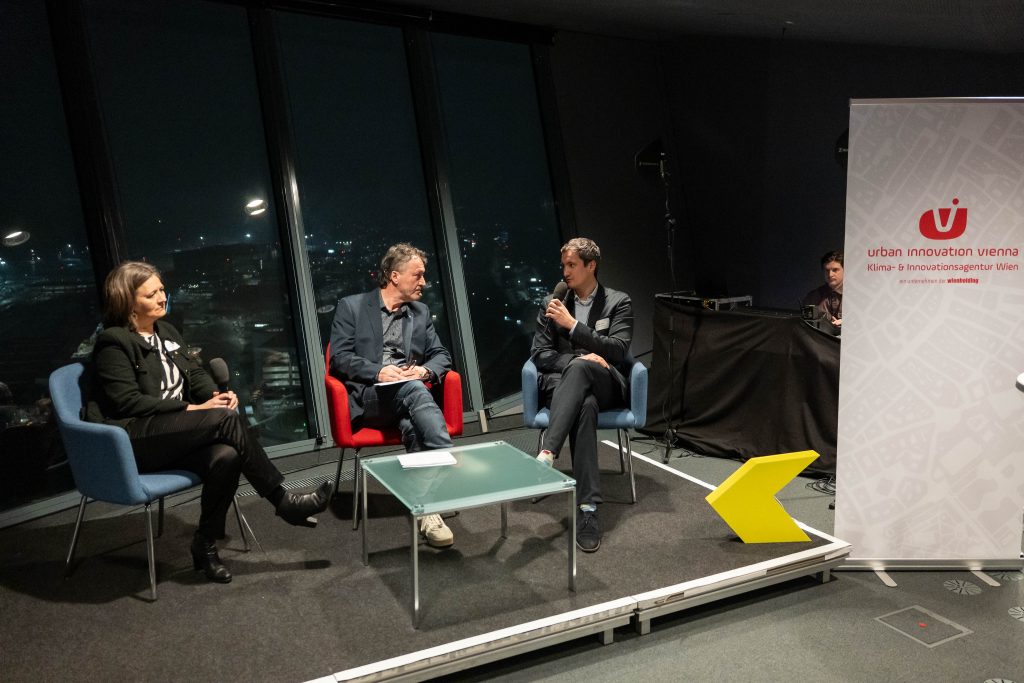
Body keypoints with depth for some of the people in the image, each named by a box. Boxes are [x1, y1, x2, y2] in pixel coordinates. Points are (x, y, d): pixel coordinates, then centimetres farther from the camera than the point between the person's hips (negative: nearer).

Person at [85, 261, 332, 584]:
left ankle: (205, 545, -11)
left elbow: (196, 374, 17)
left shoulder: (166, 332, 17)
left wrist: (216, 394, -7)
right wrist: (193, 409, -17)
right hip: (133, 442, -6)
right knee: (225, 420, -28)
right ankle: (283, 501, -20)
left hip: (175, 435, 6)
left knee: (227, 455, -28)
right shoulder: (113, 342, -6)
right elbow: (129, 402, -14)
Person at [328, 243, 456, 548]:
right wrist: (378, 372, -18)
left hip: (408, 394, 4)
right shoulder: (351, 306, 7)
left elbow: (441, 355, 18)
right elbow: (339, 357, -2)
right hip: (367, 397, -4)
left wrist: (426, 370, -6)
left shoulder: (421, 312, 20)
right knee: (414, 390, -36)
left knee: (413, 425, -34)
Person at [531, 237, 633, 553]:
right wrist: (578, 358, -13)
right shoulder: (552, 303, 14)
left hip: (605, 384, -1)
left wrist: (572, 325, -12)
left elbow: (618, 351, -6)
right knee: (585, 405, -38)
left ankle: (546, 454, -52)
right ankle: (588, 507, -46)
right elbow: (540, 355, 7)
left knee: (579, 368, -38)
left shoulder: (619, 302, 8)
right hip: (564, 383, 1)